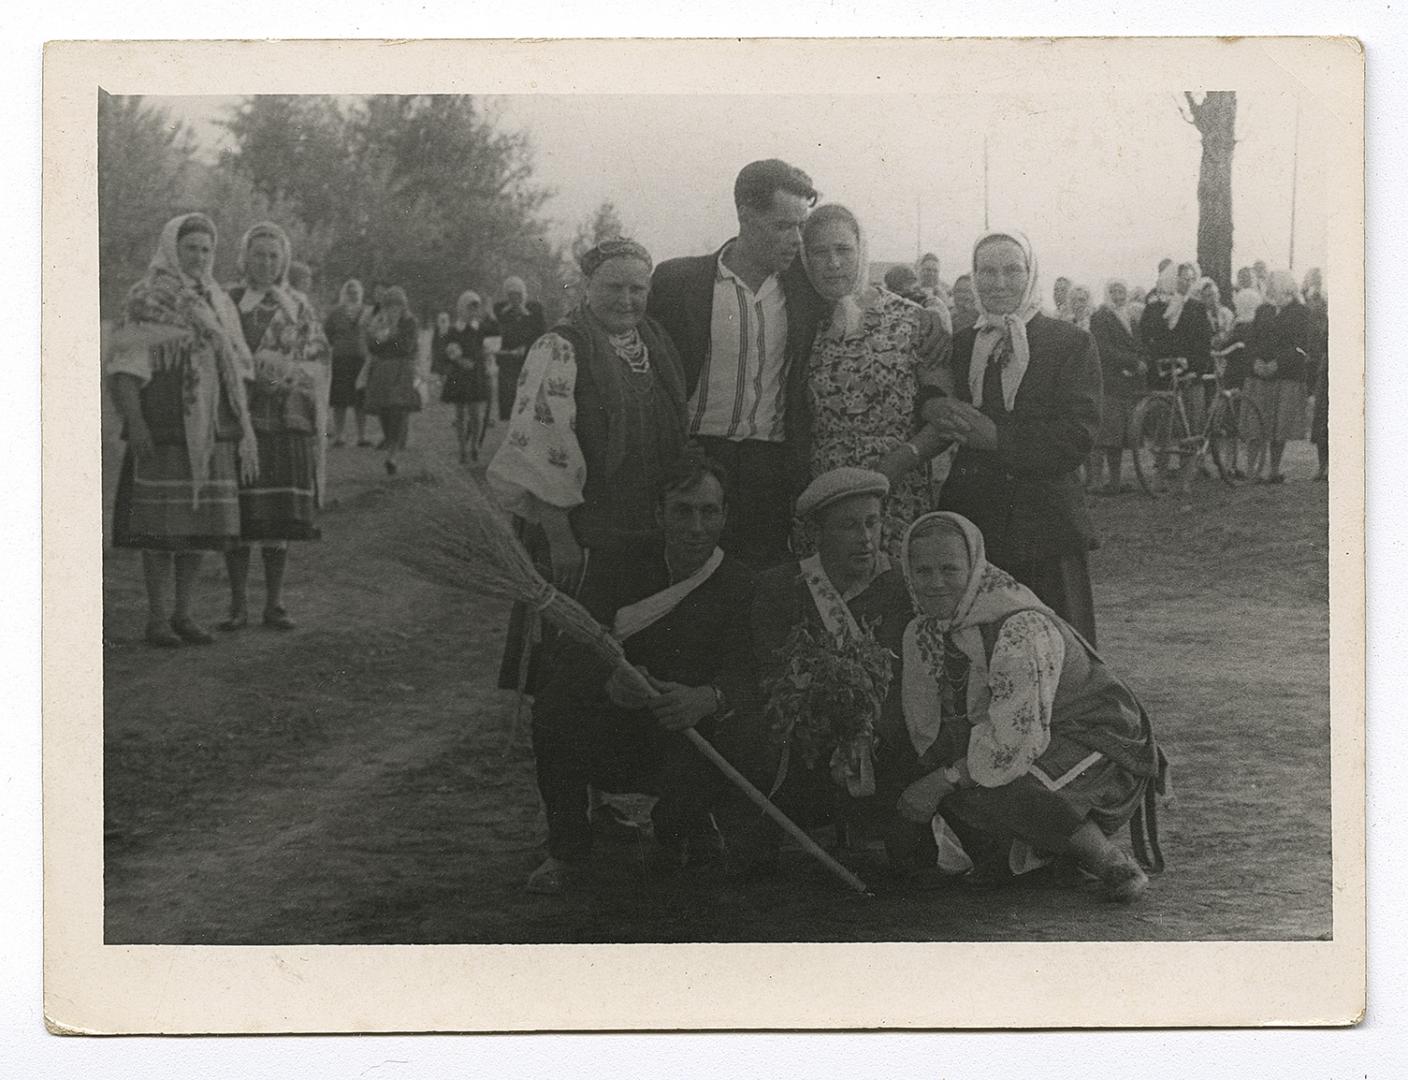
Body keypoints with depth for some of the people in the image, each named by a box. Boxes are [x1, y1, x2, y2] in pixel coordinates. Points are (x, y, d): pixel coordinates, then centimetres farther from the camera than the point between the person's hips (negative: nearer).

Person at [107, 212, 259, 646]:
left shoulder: (218, 305, 15)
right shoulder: (146, 302, -4)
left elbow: (236, 370, 17)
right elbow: (123, 367, -10)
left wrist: (245, 427, 11)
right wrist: (134, 423, -21)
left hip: (210, 431, 6)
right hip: (162, 431, -6)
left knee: (202, 526, 5)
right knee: (162, 527, -4)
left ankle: (183, 614, 13)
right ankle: (157, 619, 2)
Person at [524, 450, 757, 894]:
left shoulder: (742, 586, -3)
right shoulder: (616, 567, -1)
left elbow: (743, 674, -19)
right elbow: (570, 655, -15)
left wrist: (707, 699, -45)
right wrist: (610, 683, -41)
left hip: (691, 737, -1)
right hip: (610, 738, 1)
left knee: (693, 771, -34)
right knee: (554, 704, -28)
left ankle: (679, 833, 7)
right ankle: (565, 849, -7)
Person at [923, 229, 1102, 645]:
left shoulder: (1072, 345, 3)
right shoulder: (960, 346, 15)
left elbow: (1078, 438, -7)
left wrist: (996, 437, -16)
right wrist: (937, 412, -11)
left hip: (1046, 532, -3)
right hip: (969, 526, 3)